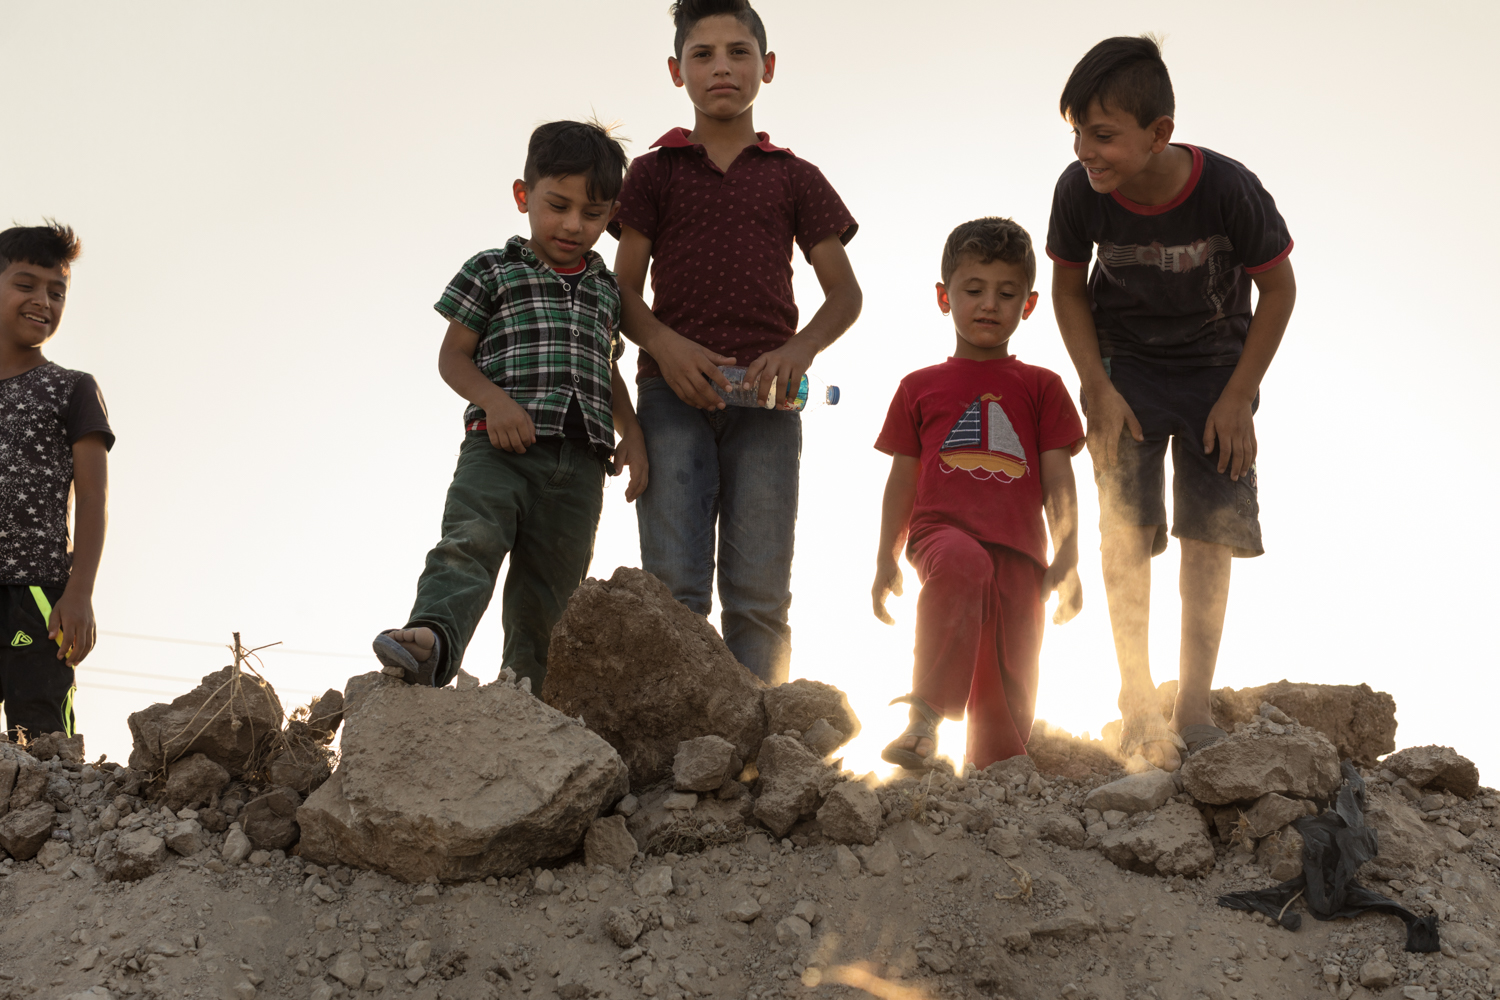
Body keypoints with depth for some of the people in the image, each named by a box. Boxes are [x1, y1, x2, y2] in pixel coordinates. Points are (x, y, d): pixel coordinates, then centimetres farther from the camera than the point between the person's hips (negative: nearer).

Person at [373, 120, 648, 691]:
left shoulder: (607, 291, 20)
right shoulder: (492, 272, 7)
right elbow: (453, 355, 4)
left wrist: (631, 434, 13)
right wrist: (493, 400, -15)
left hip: (580, 460, 4)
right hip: (501, 446, -4)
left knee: (547, 589, 5)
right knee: (469, 541, -28)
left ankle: (525, 694, 12)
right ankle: (431, 639, -47)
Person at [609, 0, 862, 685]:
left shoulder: (795, 178, 16)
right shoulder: (654, 172, 15)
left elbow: (844, 294, 13)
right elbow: (624, 288, 10)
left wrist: (801, 348, -8)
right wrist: (665, 344, -12)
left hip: (765, 396, 1)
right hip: (674, 391, 0)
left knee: (759, 594, -5)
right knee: (674, 584, -11)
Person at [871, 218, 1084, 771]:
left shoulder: (1041, 388, 16)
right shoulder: (919, 388, 16)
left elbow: (1058, 483, 11)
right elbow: (903, 480, 16)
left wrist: (1067, 562, 2)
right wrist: (886, 559, 11)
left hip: (1017, 550, 2)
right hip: (941, 530, -2)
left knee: (1008, 686, 0)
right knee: (963, 563, -38)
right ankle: (926, 710, -40)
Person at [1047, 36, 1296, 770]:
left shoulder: (1227, 188, -27)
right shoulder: (1079, 191, -22)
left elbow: (1277, 287, -12)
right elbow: (1068, 287, -3)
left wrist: (1238, 398, -12)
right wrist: (1098, 387, -10)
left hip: (1215, 367, -1)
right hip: (1126, 366, 1)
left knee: (1210, 531, -3)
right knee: (1127, 524, -8)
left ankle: (1194, 711, 6)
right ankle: (1138, 704, 1)